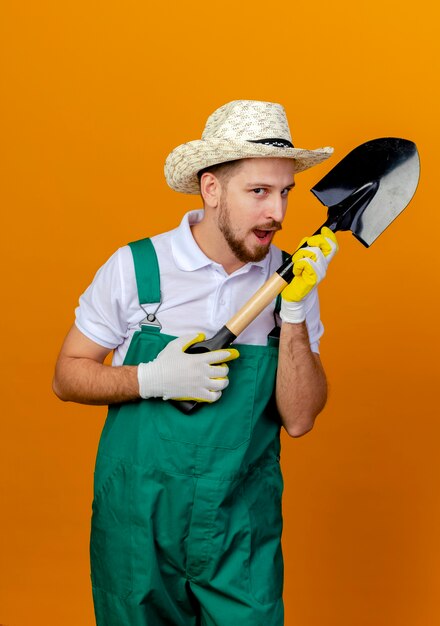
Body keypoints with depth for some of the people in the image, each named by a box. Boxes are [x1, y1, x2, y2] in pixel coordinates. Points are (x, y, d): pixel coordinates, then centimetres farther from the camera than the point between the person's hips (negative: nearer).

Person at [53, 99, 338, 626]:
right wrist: (152, 379, -20)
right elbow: (67, 377, -3)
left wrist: (295, 309, -21)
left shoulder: (292, 278, -3)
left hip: (243, 530, 1)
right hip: (137, 524, -1)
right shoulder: (135, 267, -10)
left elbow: (298, 419, -9)